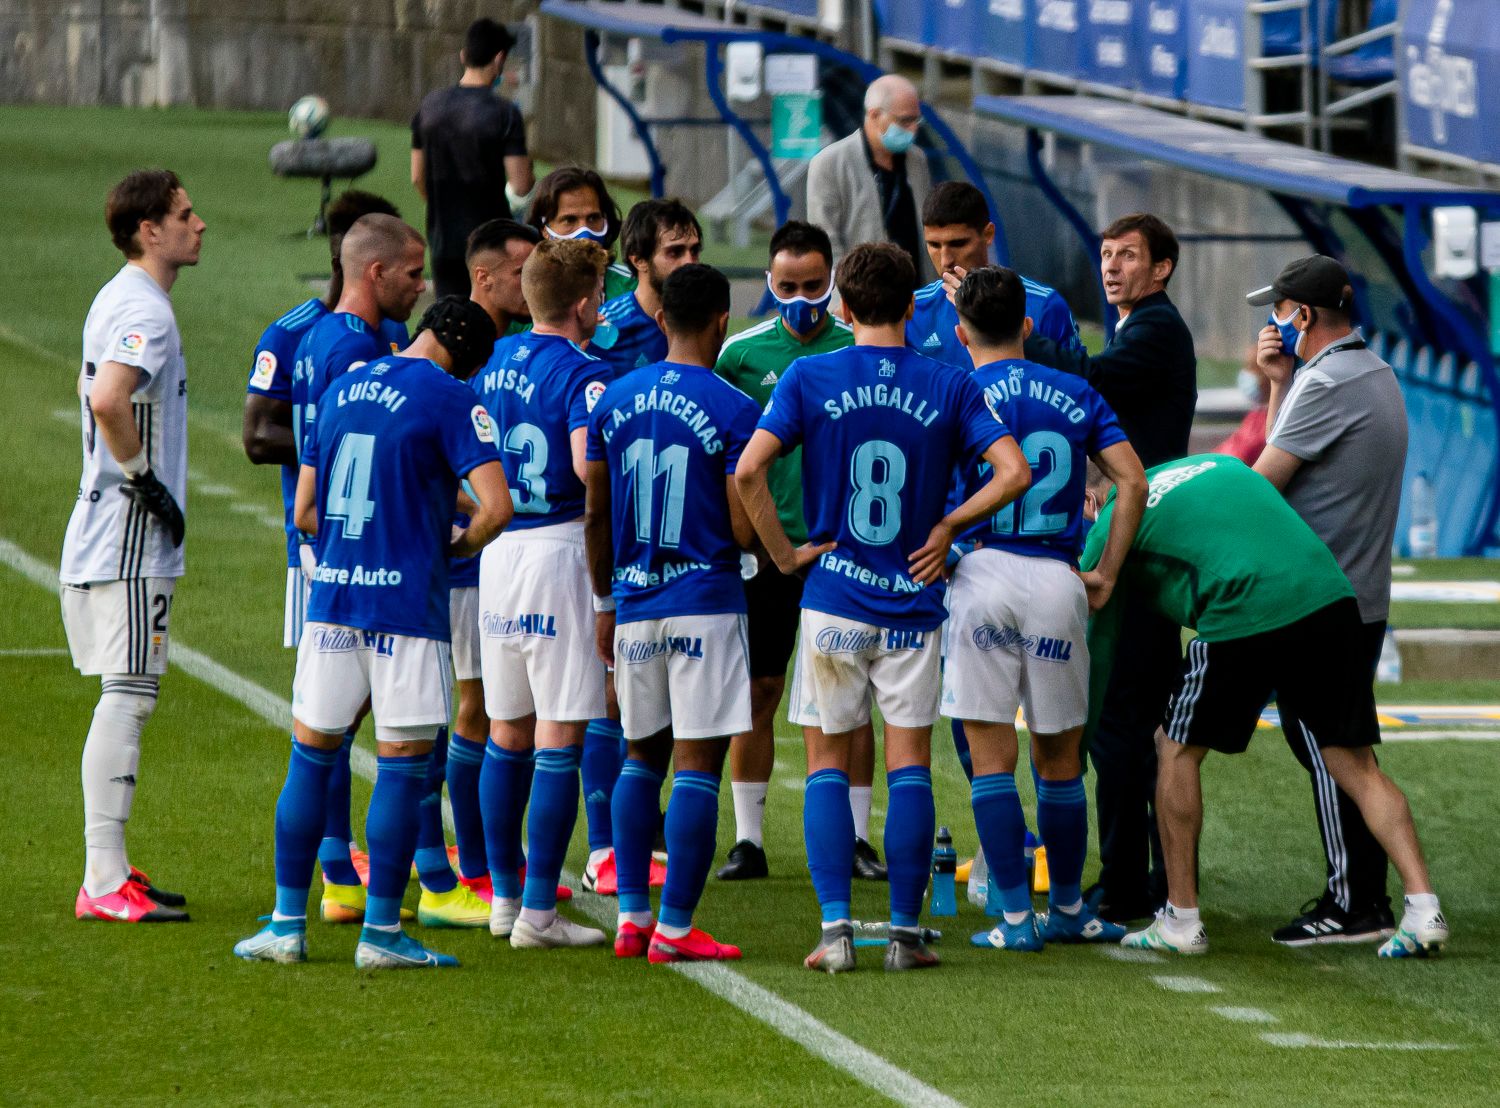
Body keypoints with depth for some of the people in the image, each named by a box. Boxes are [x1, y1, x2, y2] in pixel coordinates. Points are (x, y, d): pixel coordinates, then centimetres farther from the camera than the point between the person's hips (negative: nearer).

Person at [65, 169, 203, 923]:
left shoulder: (117, 300, 15)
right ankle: (104, 882, -11)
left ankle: (110, 870, 19)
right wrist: (144, 479, -21)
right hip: (131, 543, -10)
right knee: (127, 697, -10)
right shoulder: (145, 313, -17)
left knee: (127, 698, 14)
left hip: (109, 535, 10)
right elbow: (108, 400, -33)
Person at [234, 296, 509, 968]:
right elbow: (496, 508, -16)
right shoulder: (450, 400, -7)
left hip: (332, 593, 5)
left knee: (311, 755, 12)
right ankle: (381, 933, 1)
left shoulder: (344, 389, 13)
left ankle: (287, 924, 12)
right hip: (407, 605, -5)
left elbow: (305, 514, 16)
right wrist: (459, 545, 2)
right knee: (402, 767, 1)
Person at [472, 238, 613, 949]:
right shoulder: (582, 374, -12)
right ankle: (539, 912, -5)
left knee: (507, 733, 16)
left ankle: (504, 896, 21)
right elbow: (590, 464, -26)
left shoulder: (493, 360, 11)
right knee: (560, 736, -4)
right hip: (558, 548, -7)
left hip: (496, 547, 7)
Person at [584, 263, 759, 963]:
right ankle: (674, 928, -4)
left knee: (642, 756, 17)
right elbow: (744, 530, -13)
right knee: (697, 764, -2)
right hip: (705, 602, -5)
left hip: (634, 601, 5)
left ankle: (631, 918, 14)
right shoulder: (733, 411, -11)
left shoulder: (614, 400, 5)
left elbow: (595, 517, 11)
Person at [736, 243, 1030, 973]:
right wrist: (947, 526, 2)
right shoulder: (948, 386, -1)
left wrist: (784, 552, -4)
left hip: (833, 602, 0)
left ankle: (835, 926, -2)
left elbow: (748, 469, -13)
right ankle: (905, 932, 3)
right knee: (909, 767, 5)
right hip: (912, 606, 0)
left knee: (828, 764, 7)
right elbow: (1014, 472, -9)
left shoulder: (810, 379, -3)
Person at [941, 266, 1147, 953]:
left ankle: (1015, 916, -3)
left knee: (991, 755, 1)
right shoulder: (1075, 395, 11)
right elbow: (1132, 481, 3)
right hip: (1057, 583, 3)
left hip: (984, 574, -3)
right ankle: (1067, 909, 22)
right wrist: (1106, 575, 7)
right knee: (1059, 759, 14)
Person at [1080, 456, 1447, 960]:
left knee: (1179, 751, 15)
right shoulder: (1218, 464, 31)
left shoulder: (1111, 524, 15)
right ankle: (1424, 909, -3)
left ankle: (1181, 920, 16)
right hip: (1331, 595, 5)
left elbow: (1090, 643, 20)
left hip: (1245, 615, -5)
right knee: (1358, 766, 9)